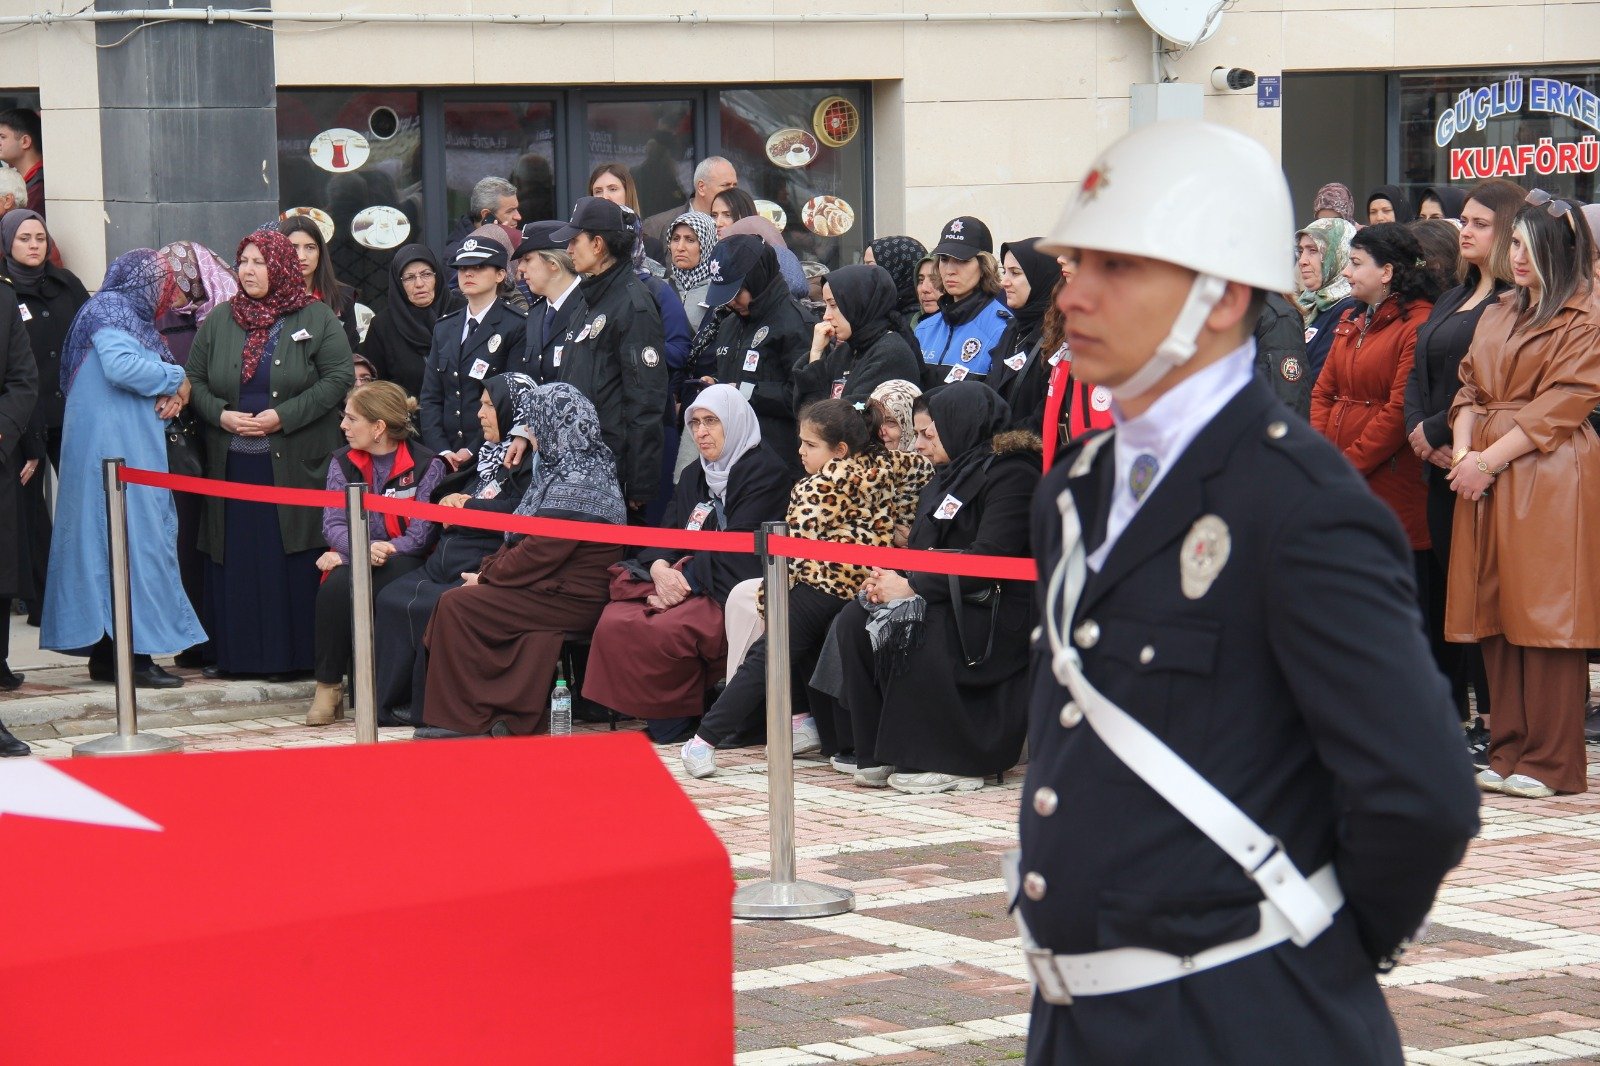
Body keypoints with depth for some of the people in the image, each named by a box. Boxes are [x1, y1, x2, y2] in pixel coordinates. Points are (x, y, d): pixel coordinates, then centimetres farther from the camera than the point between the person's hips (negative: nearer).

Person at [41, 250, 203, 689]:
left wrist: (171, 392, -5)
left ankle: (105, 653, 10)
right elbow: (120, 365, -23)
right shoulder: (109, 310, -7)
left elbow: (143, 373, 18)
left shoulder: (132, 316, 22)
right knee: (132, 539, -10)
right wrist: (175, 378, -10)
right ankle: (135, 655, -11)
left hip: (133, 449, 10)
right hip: (114, 452, -10)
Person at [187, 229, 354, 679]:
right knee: (234, 560, 4)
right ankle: (233, 654, 11)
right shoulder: (219, 321, 12)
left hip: (295, 464, -3)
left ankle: (294, 653, 3)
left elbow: (340, 377, -5)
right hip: (232, 464, 3)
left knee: (293, 557, -3)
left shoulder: (316, 318, 1)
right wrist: (221, 414, -6)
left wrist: (284, 415, -13)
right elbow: (194, 380, 14)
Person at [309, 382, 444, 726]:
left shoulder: (426, 465, -3)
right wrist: (363, 548, -22)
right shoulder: (343, 462, 11)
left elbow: (420, 536, -9)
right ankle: (328, 687, -21)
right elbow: (333, 523, 1)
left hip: (403, 562, -3)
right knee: (336, 587, -32)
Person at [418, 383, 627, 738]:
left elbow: (537, 554, -21)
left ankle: (461, 721, -3)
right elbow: (523, 539, 17)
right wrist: (490, 568, 1)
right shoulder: (561, 470, 15)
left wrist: (486, 576, -8)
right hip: (555, 590, 10)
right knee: (458, 600, 1)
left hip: (570, 602, -10)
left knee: (457, 605, -12)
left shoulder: (577, 485, -19)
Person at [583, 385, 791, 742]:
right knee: (614, 622, -17)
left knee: (664, 630, -32)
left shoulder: (766, 472, -4)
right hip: (682, 584, 8)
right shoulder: (694, 475, 22)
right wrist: (660, 568, -10)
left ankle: (676, 720, -12)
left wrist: (686, 579, -18)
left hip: (734, 592, -8)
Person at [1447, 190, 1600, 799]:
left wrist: (1490, 459, -13)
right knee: (1496, 614, 5)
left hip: (1549, 475, -7)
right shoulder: (1498, 315, 20)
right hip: (1485, 475, 7)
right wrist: (1463, 451, -2)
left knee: (1543, 614, -7)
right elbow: (1470, 389, 17)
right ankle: (1508, 751, 10)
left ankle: (1549, 762, -3)